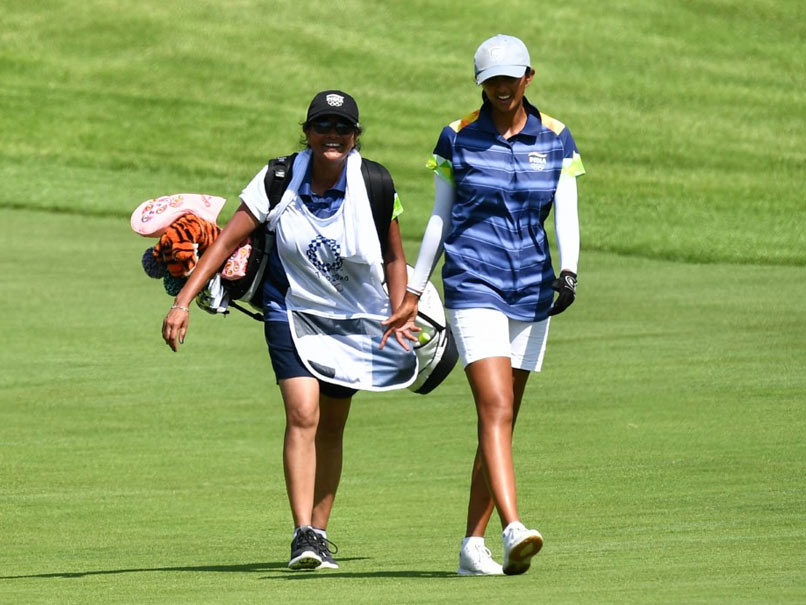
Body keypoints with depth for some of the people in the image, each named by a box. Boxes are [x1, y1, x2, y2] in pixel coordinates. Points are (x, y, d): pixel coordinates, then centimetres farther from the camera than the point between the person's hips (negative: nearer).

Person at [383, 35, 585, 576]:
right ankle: (514, 531, -33)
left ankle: (472, 545, 14)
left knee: (502, 421, 6)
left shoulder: (556, 139, 7)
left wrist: (568, 271, -19)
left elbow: (567, 215, 0)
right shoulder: (459, 137, 2)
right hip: (473, 287, -3)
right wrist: (413, 294, 11)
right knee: (496, 410, -19)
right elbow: (440, 218, 9)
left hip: (532, 291, 3)